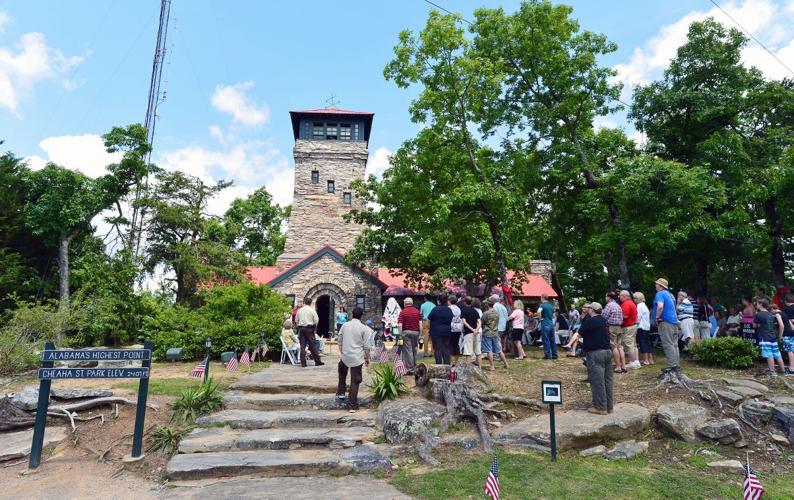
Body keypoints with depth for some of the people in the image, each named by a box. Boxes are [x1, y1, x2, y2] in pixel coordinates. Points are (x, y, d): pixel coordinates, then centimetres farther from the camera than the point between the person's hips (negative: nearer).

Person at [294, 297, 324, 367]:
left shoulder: (299, 310, 6)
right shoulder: (312, 310, -3)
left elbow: (296, 320, 8)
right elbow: (316, 320, -4)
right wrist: (314, 327, 12)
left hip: (301, 328, 3)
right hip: (309, 328, -3)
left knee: (302, 346, 5)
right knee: (312, 345, 2)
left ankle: (303, 363, 4)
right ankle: (317, 361, 7)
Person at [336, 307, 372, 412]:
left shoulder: (345, 325, 2)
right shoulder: (364, 328, -8)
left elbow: (340, 340, 10)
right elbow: (366, 345, -7)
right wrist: (367, 358, 5)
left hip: (345, 356, 3)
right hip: (357, 357, -3)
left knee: (342, 372, 33)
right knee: (355, 382, 3)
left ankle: (341, 392, 33)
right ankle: (352, 406, 5)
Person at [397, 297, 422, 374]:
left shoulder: (403, 312, -4)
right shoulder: (417, 311, 6)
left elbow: (400, 325, -11)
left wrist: (400, 335, -6)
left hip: (406, 332, -3)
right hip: (416, 332, 3)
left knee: (408, 351, -1)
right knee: (414, 350, 16)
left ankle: (410, 369, -2)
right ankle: (414, 367, 22)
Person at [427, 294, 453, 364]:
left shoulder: (435, 309, -13)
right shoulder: (449, 310, 4)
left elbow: (428, 319, -7)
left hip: (436, 331, -5)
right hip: (447, 331, 5)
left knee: (437, 349, 0)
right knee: (446, 349, 11)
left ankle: (439, 365, -3)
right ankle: (447, 364, 12)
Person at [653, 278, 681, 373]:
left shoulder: (660, 294, -9)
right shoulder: (670, 294, 19)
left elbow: (660, 306, -27)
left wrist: (657, 317, -15)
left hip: (665, 322, -9)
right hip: (674, 321, 9)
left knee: (668, 345, -7)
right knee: (674, 344, 12)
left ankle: (672, 366, -7)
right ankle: (677, 365, 15)